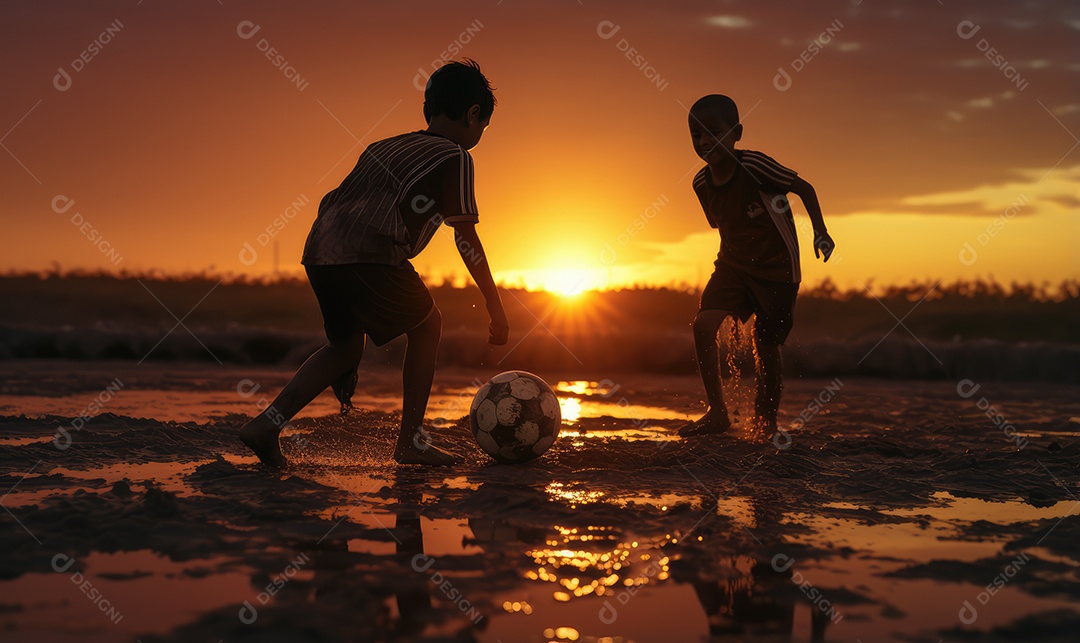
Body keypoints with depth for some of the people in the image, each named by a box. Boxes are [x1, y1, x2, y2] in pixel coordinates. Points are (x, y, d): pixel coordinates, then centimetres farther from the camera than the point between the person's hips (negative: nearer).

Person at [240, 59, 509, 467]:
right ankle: (411, 441, 11)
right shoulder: (455, 157, 8)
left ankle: (267, 423, 10)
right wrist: (495, 307, 7)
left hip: (319, 250, 7)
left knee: (346, 344, 23)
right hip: (371, 254, -7)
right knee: (426, 325, 14)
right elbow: (466, 238, 2)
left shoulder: (384, 147, 30)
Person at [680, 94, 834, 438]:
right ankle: (717, 412, -11)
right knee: (703, 323, -18)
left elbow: (804, 188, -12)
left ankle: (766, 420, 24)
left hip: (776, 268, -4)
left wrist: (820, 231, -18)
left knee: (766, 345, 0)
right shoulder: (702, 184, -3)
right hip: (732, 265, 5)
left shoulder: (754, 165, -22)